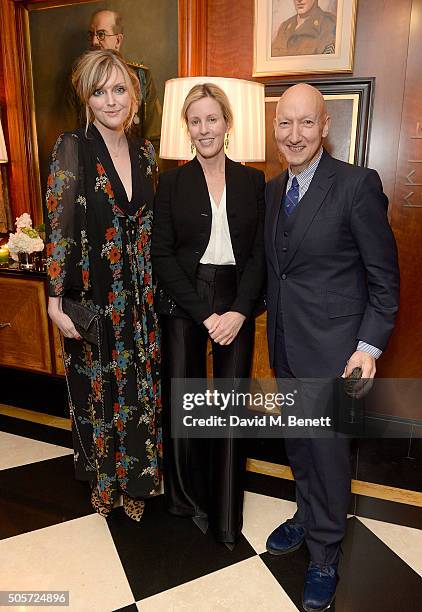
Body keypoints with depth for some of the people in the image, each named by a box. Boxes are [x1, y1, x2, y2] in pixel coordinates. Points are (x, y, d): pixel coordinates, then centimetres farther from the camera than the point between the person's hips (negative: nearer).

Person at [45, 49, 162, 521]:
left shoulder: (144, 152, 6)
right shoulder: (71, 149, -8)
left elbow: (151, 224, 11)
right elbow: (57, 227, -11)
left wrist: (154, 286, 6)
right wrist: (56, 301, -14)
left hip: (140, 295, 4)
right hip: (91, 295, -4)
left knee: (141, 385, 12)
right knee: (97, 388, 12)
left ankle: (137, 479, 36)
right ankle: (103, 480, 38)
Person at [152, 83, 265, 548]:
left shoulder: (252, 181, 7)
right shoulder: (172, 182, 3)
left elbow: (259, 252, 3)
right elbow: (162, 254, -4)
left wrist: (239, 311, -11)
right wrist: (205, 314, -11)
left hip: (237, 305, 1)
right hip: (183, 305, -1)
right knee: (182, 403, 2)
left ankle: (226, 516, 26)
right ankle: (188, 498, 30)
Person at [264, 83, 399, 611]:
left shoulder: (357, 184, -12)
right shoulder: (272, 189, 8)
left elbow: (384, 276, -10)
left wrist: (370, 345, -14)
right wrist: (270, 319, 10)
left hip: (331, 344, -6)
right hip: (285, 343, 6)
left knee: (328, 448, 7)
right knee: (297, 442, 19)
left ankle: (324, 553, 30)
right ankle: (307, 517, 43)